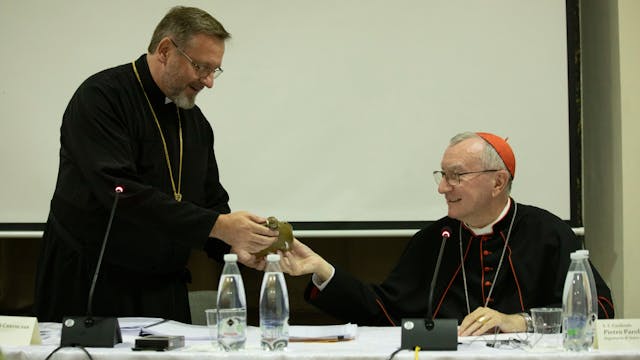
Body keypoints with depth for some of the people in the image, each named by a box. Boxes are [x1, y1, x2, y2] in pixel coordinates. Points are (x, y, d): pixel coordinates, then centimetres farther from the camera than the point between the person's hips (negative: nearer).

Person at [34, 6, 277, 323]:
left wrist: (234, 244, -9)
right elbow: (122, 192, -25)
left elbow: (211, 201, 14)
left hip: (163, 290, 6)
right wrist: (218, 226, -28)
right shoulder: (101, 97, -14)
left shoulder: (195, 121, 11)